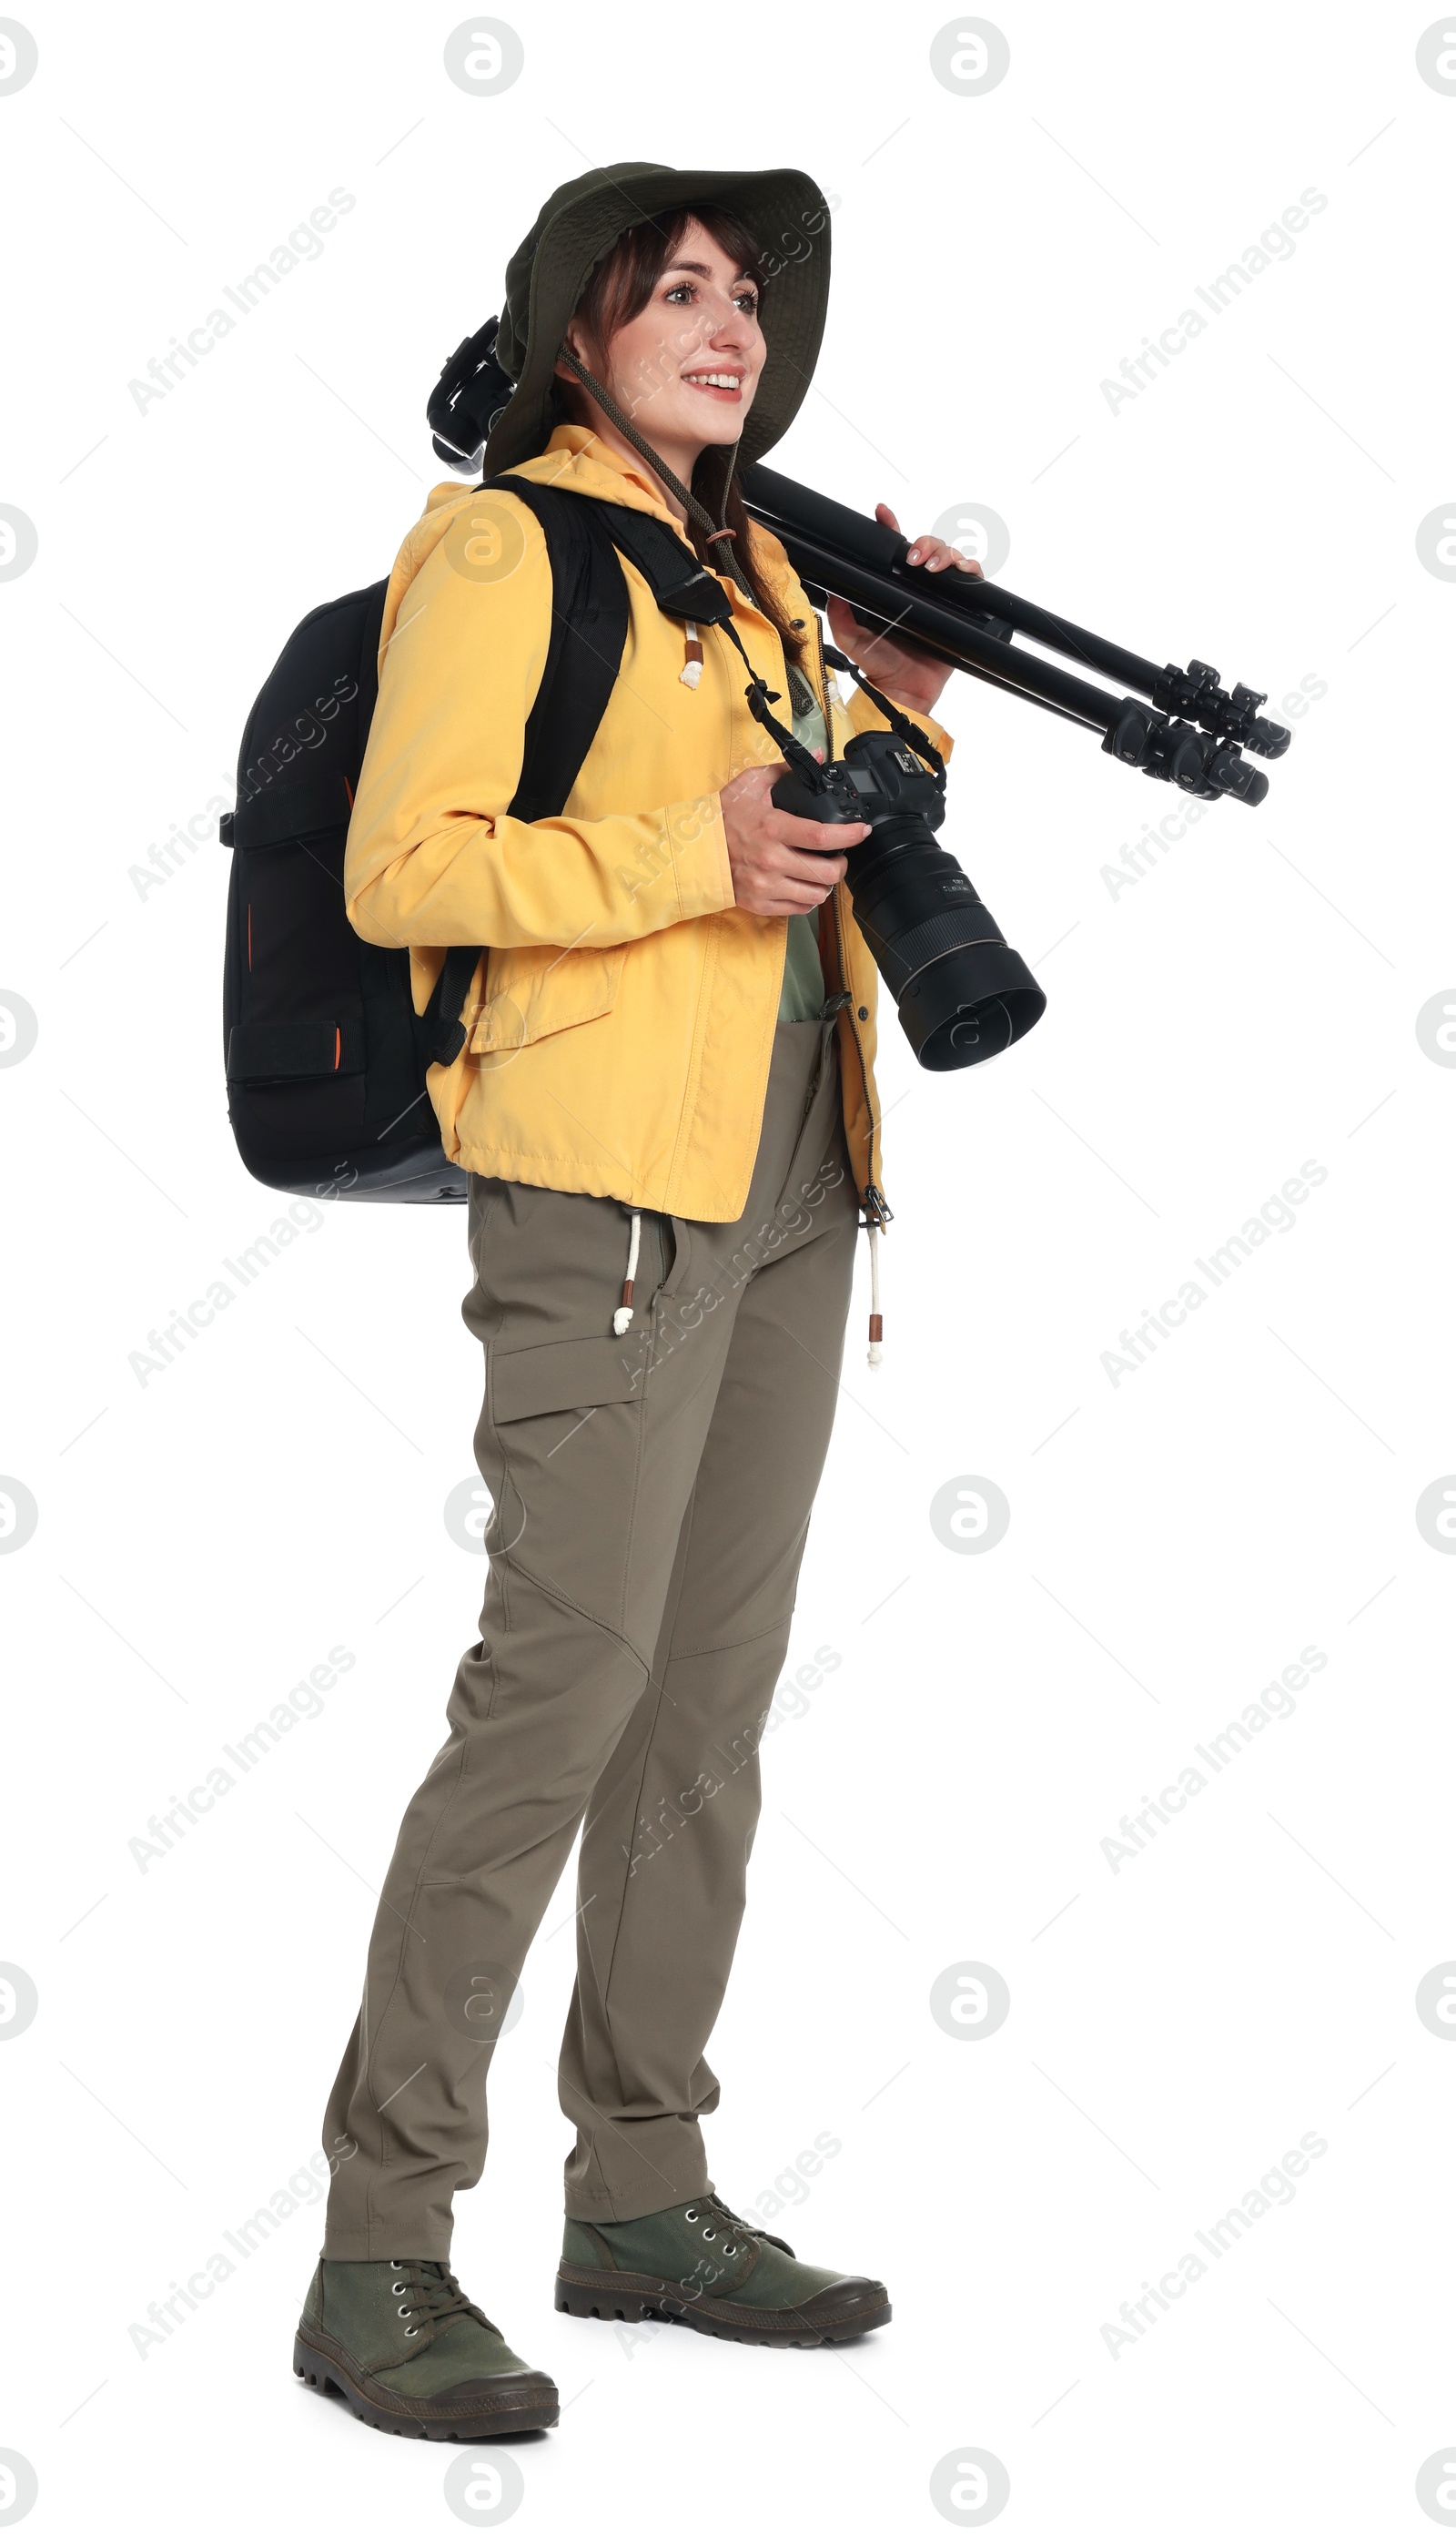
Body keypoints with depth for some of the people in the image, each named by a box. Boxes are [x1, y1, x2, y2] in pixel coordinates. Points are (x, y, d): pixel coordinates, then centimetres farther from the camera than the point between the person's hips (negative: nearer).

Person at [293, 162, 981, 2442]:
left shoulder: (751, 569, 19)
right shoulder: (501, 547, -5)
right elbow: (402, 870, -13)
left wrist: (895, 709, 8)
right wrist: (688, 857, -19)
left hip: (786, 1186, 8)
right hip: (607, 1187, -8)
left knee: (713, 1696, 10)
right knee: (560, 1688, -11)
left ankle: (644, 2196, 19)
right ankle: (382, 2254, -4)